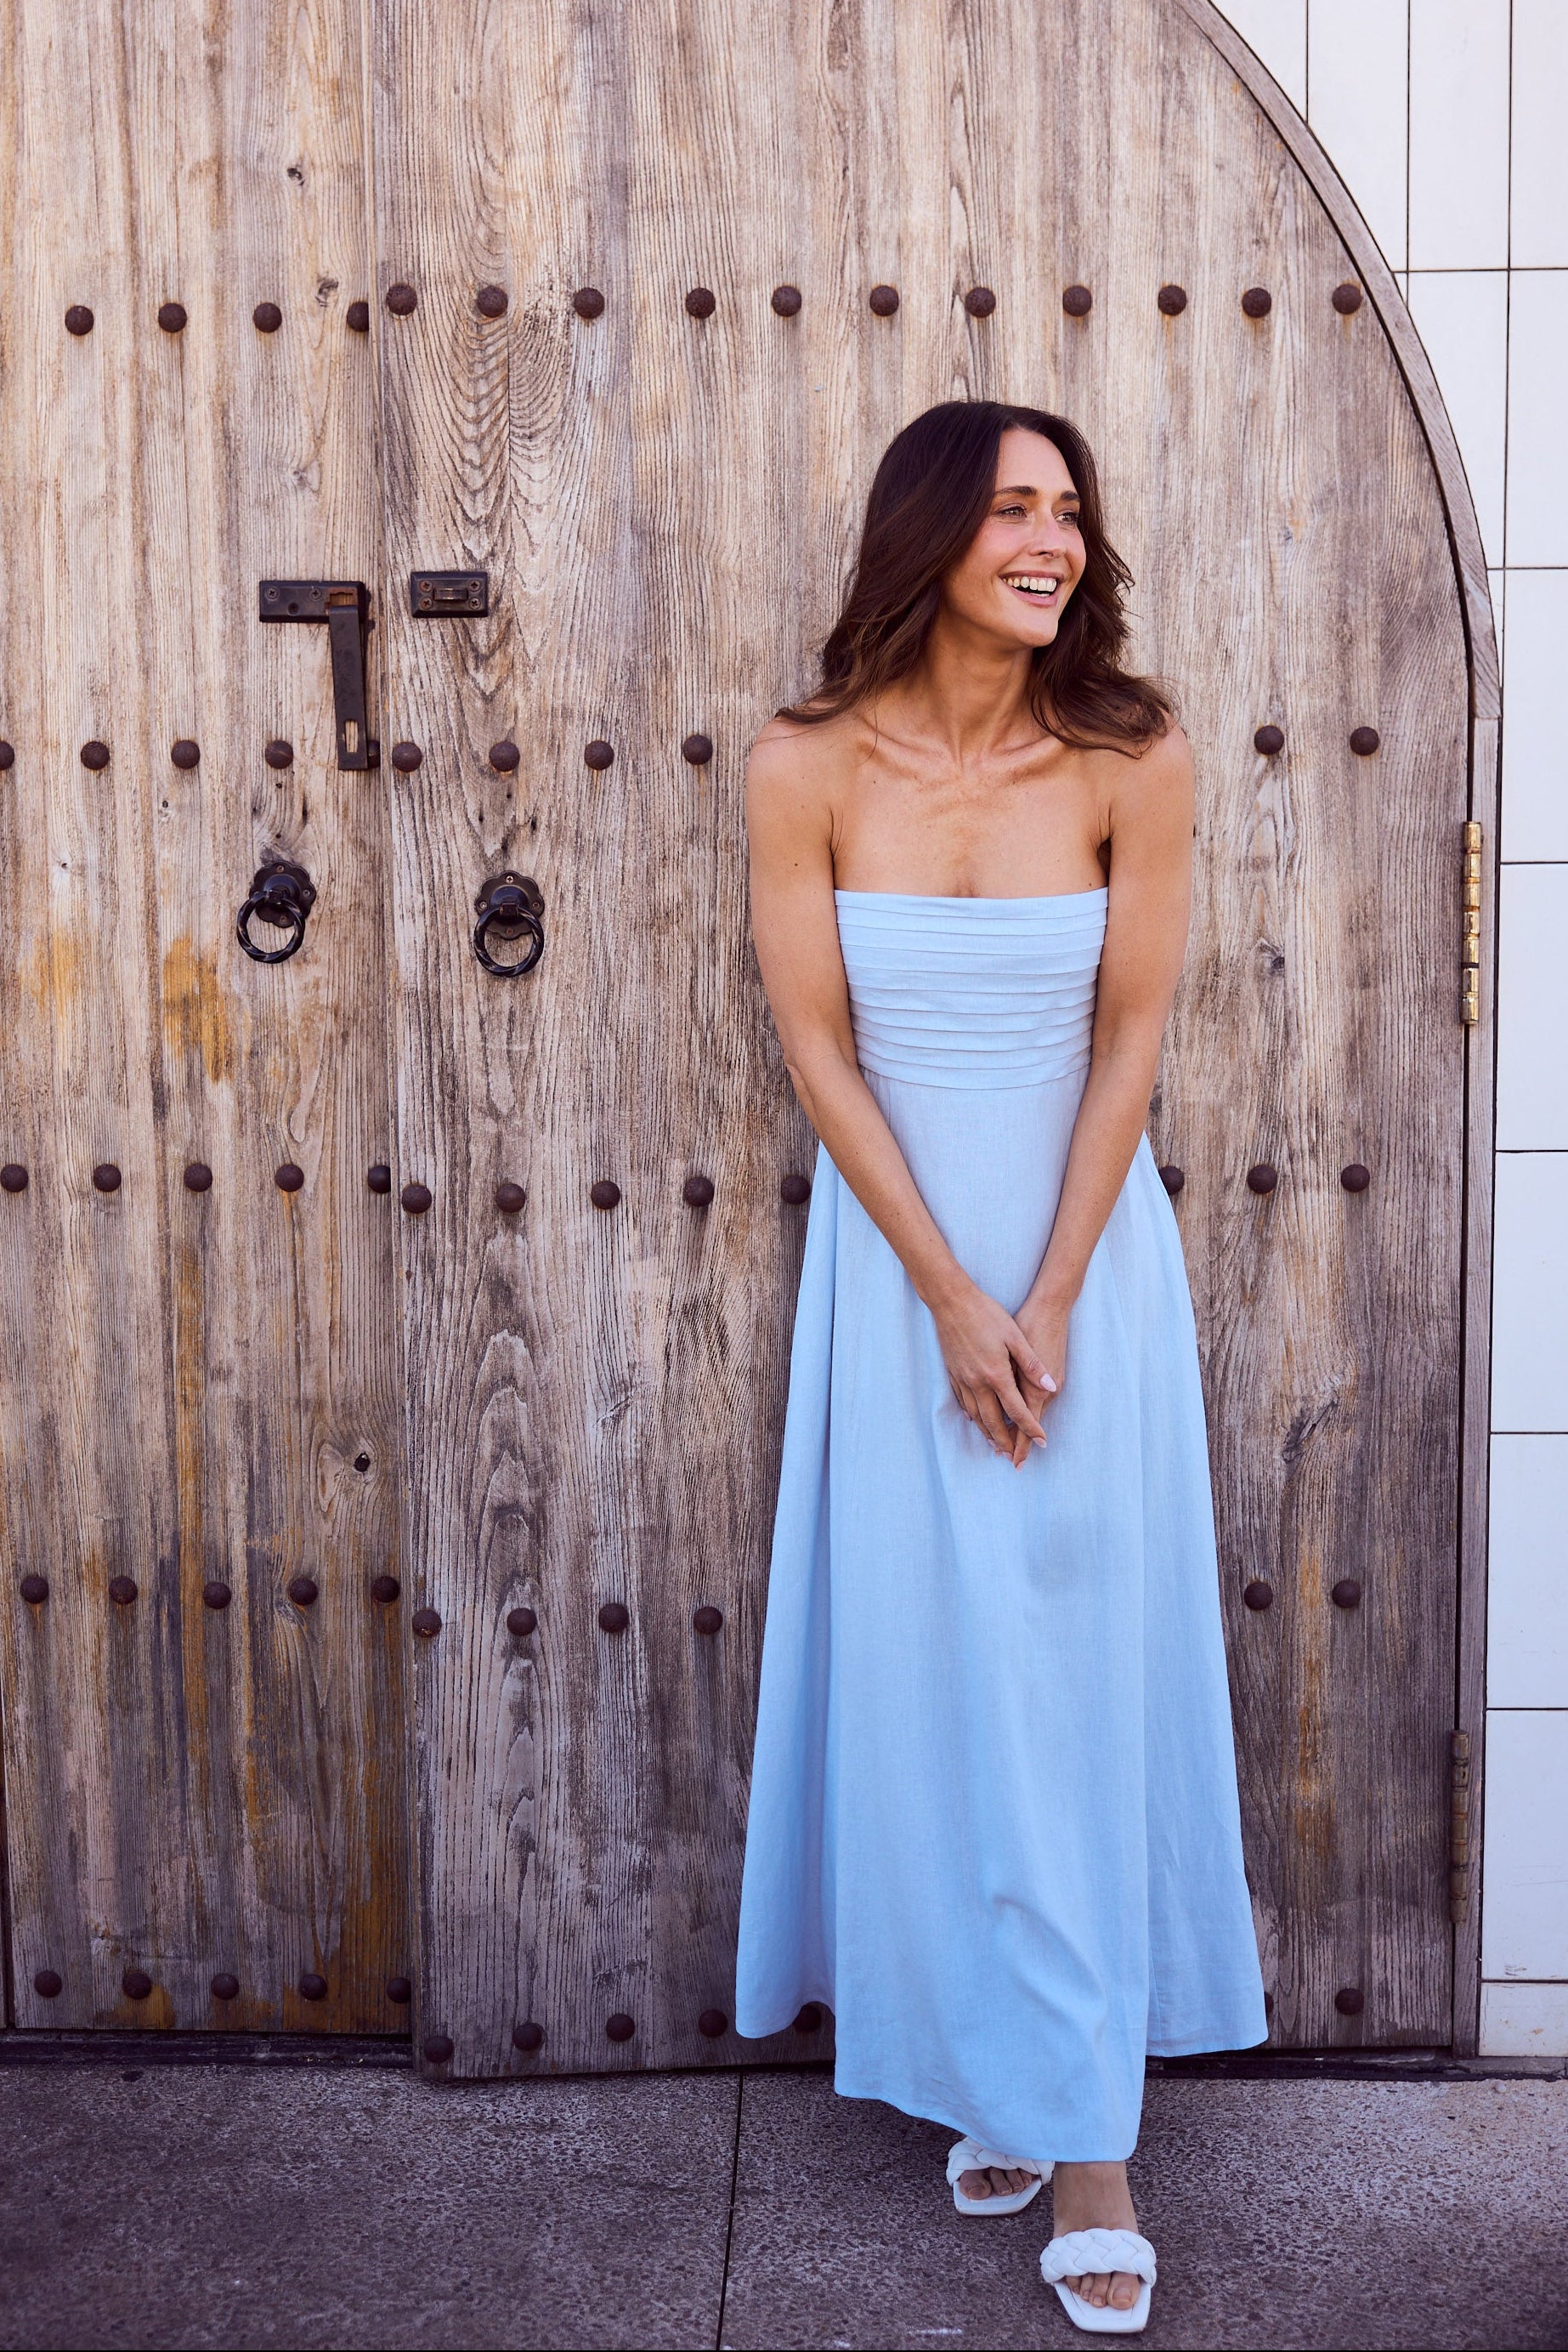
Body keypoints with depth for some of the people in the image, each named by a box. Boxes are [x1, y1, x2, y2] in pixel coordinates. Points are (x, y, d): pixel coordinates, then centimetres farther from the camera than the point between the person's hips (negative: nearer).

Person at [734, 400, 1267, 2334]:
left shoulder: (1133, 759, -8)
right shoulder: (807, 767, -8)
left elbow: (1132, 1039, -5)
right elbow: (816, 1047, -6)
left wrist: (1048, 1299, -10)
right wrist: (950, 1300, -9)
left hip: (1083, 1241, 0)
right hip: (893, 1250, 1)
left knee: (1082, 1662, 3)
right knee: (920, 1661, 6)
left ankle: (1084, 2121, 14)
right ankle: (986, 2061, 25)